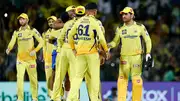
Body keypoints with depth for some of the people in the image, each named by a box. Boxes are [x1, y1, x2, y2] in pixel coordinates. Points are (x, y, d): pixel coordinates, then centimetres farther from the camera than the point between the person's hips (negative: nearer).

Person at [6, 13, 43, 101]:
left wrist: (35, 50, -12)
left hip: (31, 58, -1)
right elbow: (12, 42, -5)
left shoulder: (32, 31, 1)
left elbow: (41, 42, 1)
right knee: (19, 77, -13)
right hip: (20, 59, 1)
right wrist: (9, 49, -27)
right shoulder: (16, 32, 6)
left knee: (33, 79, 5)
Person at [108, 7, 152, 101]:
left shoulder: (140, 27, 2)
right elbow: (115, 42, 12)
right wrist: (108, 45, -9)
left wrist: (148, 53, -2)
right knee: (122, 79, -2)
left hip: (136, 57, -2)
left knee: (136, 79, -3)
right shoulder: (120, 29, 7)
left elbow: (147, 40, 7)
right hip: (124, 57, 2)